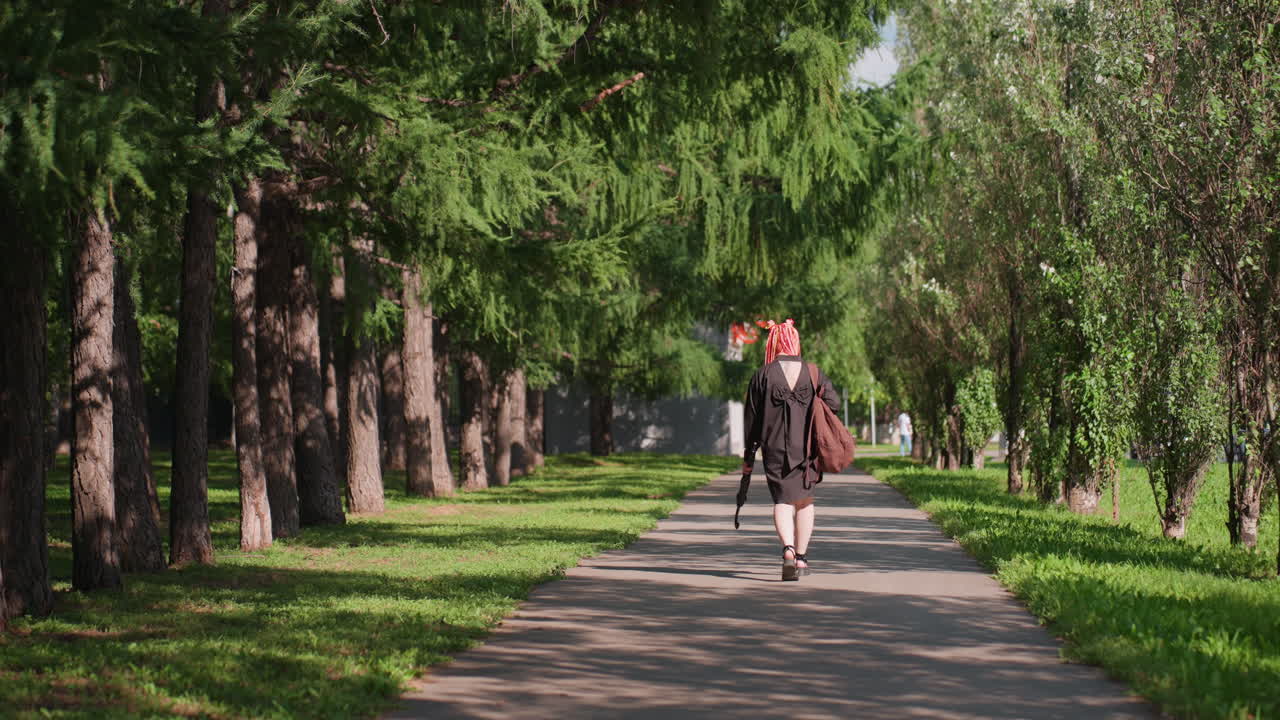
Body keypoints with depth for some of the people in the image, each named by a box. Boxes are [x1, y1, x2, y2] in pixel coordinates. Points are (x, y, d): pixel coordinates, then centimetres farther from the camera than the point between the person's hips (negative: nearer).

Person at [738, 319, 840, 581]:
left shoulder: (762, 376, -1)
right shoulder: (813, 373, 1)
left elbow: (752, 420, 1)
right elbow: (832, 404, -7)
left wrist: (748, 458, 8)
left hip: (775, 450, -1)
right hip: (807, 448, 1)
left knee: (782, 500, -1)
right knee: (805, 501, 14)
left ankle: (788, 549, -25)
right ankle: (801, 557, 17)